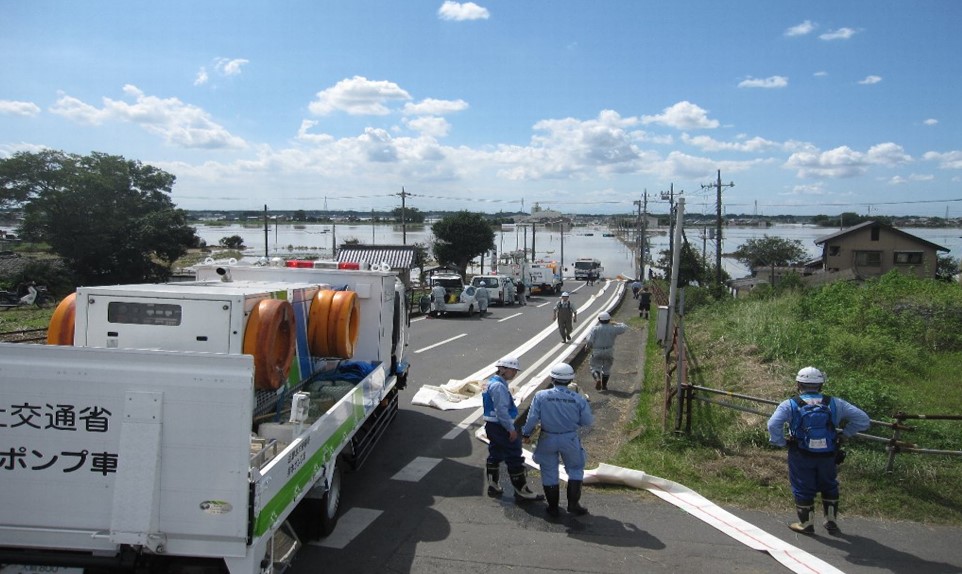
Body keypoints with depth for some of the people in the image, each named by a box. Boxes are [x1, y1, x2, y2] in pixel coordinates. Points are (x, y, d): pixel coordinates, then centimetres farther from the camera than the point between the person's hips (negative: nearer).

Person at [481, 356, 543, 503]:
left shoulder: (490, 382, 12)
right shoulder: (499, 386, -21)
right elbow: (502, 410, -24)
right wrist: (511, 429, -19)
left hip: (491, 425, 10)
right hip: (501, 427, -10)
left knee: (495, 455, 19)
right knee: (515, 458, -3)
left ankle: (493, 486, 29)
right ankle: (521, 492, 2)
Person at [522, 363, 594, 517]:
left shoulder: (540, 396, -13)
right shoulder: (578, 399, -12)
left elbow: (532, 418, -11)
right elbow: (588, 421, -4)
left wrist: (526, 434, 6)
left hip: (548, 439, 0)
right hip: (570, 440, 0)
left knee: (549, 473, 14)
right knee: (575, 470, 20)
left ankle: (553, 507, 22)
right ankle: (573, 503, 16)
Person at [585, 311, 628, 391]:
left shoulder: (595, 329, -10)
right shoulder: (613, 328, -3)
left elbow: (589, 340, -16)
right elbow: (624, 327, 12)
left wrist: (588, 346, 4)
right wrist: (616, 324, 24)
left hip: (597, 352, -2)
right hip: (609, 352, 2)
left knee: (595, 368, 6)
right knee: (606, 369, 18)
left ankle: (598, 379, -21)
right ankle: (604, 386, 23)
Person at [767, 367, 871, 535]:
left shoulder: (790, 405, -10)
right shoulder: (834, 403, -2)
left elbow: (773, 425, -25)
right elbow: (863, 420, -1)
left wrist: (780, 442, -9)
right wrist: (843, 433, 5)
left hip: (801, 457, -2)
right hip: (828, 456, 3)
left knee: (802, 489, 13)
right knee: (829, 487, 24)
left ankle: (806, 524, 23)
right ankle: (832, 522, 32)